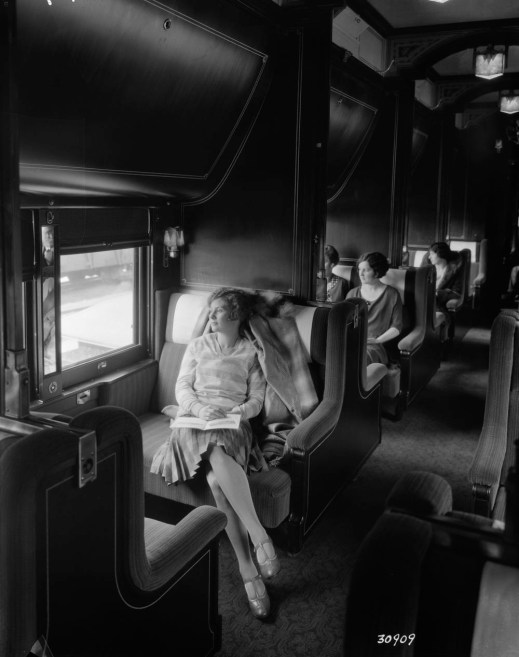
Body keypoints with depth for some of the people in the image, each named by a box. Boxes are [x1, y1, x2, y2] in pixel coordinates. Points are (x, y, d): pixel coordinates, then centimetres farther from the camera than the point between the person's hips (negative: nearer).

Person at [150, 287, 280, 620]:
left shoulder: (251, 352, 18)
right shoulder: (198, 345, 23)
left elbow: (257, 399, 11)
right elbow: (183, 386, 12)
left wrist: (238, 411, -11)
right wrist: (200, 408, -9)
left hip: (232, 424, -1)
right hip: (194, 420, 1)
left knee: (217, 478, -37)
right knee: (218, 460, -38)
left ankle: (248, 569, -36)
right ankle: (260, 537, -39)